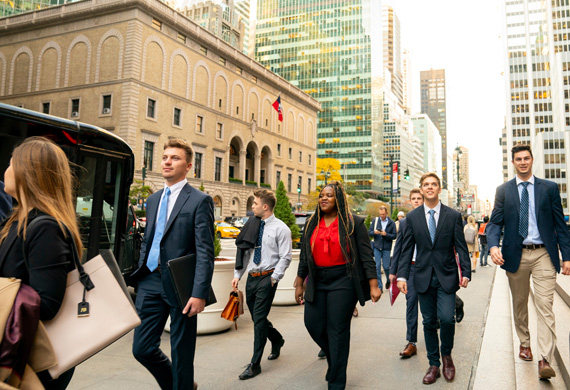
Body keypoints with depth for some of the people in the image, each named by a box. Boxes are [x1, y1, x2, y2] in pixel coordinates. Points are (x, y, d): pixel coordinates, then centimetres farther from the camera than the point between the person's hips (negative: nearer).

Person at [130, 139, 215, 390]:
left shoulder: (199, 201, -8)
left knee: (181, 353, 7)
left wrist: (199, 293, -19)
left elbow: (205, 252, -13)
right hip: (151, 284, 6)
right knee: (142, 348, 10)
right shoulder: (152, 200, 14)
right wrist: (140, 276, 14)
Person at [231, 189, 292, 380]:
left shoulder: (280, 228, -7)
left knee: (259, 319, -5)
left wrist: (274, 278, -14)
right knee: (257, 318, 16)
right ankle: (277, 340, 44)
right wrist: (237, 275, 7)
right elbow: (245, 253, 14)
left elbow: (285, 257, -9)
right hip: (251, 278, 6)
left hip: (267, 278, -6)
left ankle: (255, 364, 7)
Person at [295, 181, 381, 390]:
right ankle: (333, 354, 35)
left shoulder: (353, 223, -2)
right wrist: (299, 284, 15)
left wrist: (373, 286, -8)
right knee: (313, 323, 4)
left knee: (337, 329, 1)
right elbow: (304, 256, 15)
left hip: (343, 281, -5)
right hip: (317, 281, 5)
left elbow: (366, 255, -4)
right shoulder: (312, 224, 11)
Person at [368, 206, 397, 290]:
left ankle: (388, 280, 32)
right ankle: (379, 286, 7)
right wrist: (374, 232, -16)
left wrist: (386, 234, -18)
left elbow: (394, 236, -2)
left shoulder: (391, 223, 1)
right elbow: (369, 232, 5)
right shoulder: (375, 221, 6)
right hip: (377, 247, 1)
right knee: (377, 266, -1)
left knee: (386, 266, 2)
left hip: (386, 248, -1)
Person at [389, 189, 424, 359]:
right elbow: (398, 247, 10)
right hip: (409, 268, 1)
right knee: (411, 302, -1)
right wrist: (393, 270, 8)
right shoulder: (404, 222, 9)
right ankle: (411, 343, 3)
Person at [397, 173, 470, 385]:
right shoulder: (412, 217, 4)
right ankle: (434, 365, 22)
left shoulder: (453, 215, 2)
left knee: (447, 318, -12)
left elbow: (461, 246, 3)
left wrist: (466, 272, -6)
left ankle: (446, 355, 17)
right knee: (429, 322, 7)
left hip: (446, 276, -1)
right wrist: (402, 275, -4)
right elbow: (407, 249, 4)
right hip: (423, 277, 1)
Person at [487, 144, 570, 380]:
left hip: (543, 254, -1)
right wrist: (493, 246, -19)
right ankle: (524, 343, 34)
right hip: (516, 254, 1)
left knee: (545, 306, -7)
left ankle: (545, 360, -6)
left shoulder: (549, 188, 5)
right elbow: (495, 222, 0)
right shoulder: (503, 190, 5)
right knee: (519, 304, 14)